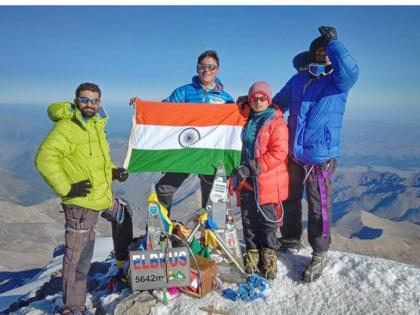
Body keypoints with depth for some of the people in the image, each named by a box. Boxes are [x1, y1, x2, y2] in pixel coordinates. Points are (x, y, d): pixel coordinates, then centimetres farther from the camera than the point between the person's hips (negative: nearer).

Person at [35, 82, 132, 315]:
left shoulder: (96, 124, 11)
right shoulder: (66, 127, -16)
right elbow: (44, 159, -25)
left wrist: (113, 170, 6)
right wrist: (66, 188, -22)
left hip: (104, 197, 9)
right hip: (81, 202, -9)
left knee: (124, 214, 29)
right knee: (78, 255, -2)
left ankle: (124, 261, 50)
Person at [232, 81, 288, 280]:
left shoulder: (276, 122, -8)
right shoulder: (248, 121, 13)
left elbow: (278, 153, -16)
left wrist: (253, 168, -20)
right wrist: (242, 169, 13)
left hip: (267, 182, -6)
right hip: (248, 181, 6)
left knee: (267, 222, 5)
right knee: (249, 220, 12)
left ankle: (269, 257, 22)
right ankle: (252, 254, 26)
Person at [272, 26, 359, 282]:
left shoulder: (339, 82, -4)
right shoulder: (298, 80, 7)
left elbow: (351, 71, -28)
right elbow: (278, 104, 19)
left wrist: (333, 42, -24)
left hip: (320, 158, -4)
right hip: (293, 155, 5)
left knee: (319, 207, 2)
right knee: (290, 200, 19)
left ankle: (320, 254, 21)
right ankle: (291, 239, 41)